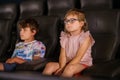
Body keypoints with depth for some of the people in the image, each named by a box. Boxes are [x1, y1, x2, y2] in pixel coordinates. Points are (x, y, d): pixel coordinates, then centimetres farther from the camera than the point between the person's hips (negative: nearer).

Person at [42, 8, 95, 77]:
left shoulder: (85, 37, -12)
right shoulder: (65, 37, 6)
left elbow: (78, 57, -19)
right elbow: (63, 55, -2)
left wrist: (63, 69, -24)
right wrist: (61, 67, -23)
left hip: (82, 63, -5)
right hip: (68, 62, 5)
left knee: (70, 68, -36)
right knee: (49, 65, -18)